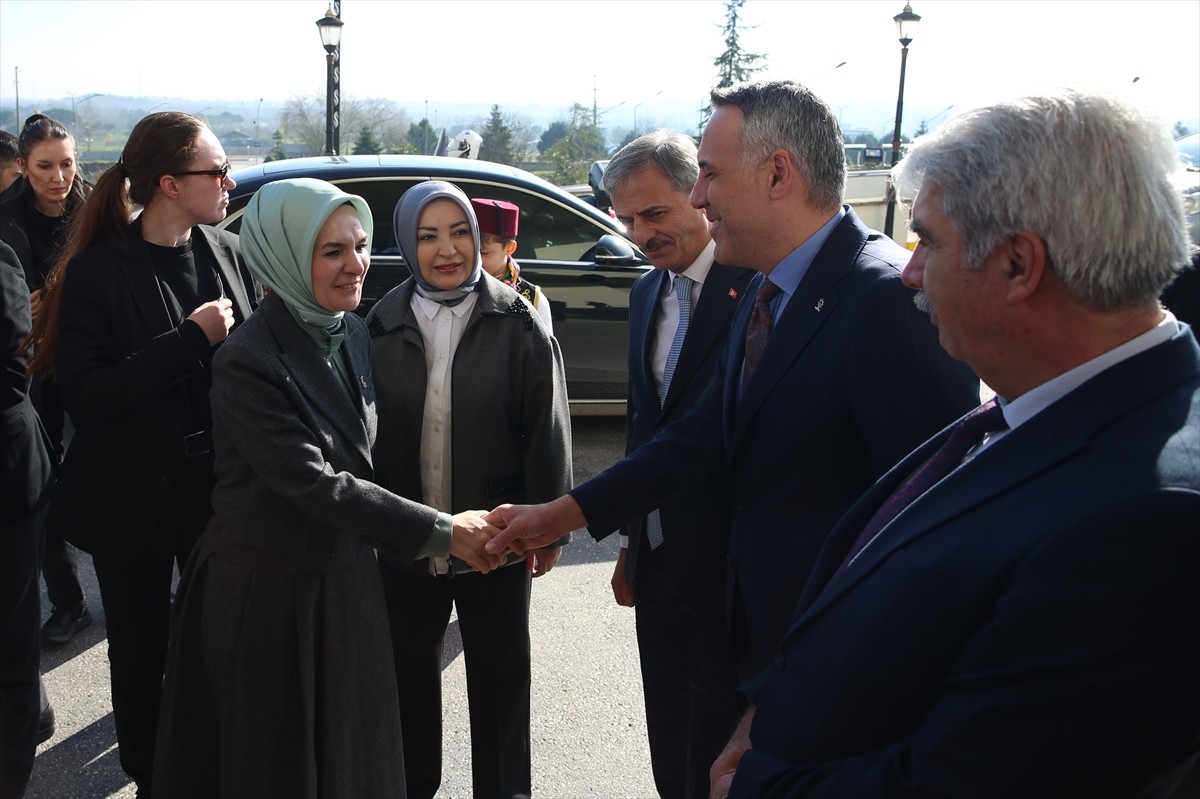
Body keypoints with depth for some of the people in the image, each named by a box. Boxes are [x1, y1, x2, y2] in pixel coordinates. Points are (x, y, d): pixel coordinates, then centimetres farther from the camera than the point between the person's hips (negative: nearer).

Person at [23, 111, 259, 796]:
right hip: (134, 499, -2)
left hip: (219, 484, 3)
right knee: (142, 651, 13)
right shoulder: (96, 271, -12)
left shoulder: (232, 255, -1)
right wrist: (191, 340, -24)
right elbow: (86, 393, -20)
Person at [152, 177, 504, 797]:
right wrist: (440, 531, -25)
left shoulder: (352, 333, 0)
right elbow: (313, 482, -25)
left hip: (348, 576, 6)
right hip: (267, 589, -6)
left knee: (353, 749, 19)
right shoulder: (246, 362, -22)